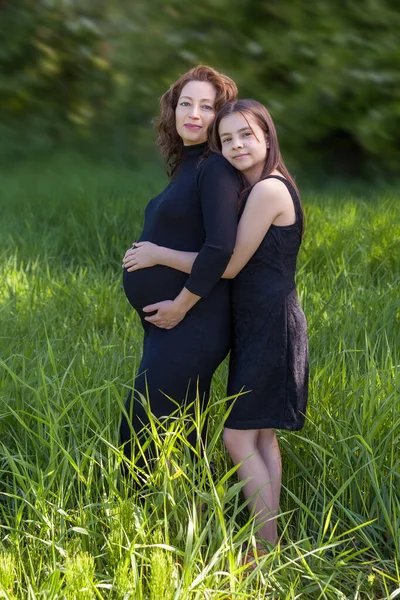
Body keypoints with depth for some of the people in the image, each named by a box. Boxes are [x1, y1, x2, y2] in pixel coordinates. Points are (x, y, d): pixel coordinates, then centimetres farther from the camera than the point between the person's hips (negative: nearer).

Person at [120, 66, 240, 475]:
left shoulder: (215, 168, -14)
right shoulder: (186, 166, 14)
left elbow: (221, 246, -25)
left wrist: (182, 304, -18)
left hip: (190, 325, -10)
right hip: (167, 321, 10)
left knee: (141, 436, -6)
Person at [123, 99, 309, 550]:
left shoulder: (268, 190, -17)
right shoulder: (254, 191, 13)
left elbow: (229, 265, -17)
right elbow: (235, 259, 19)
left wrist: (158, 255, -10)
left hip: (270, 326, -10)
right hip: (257, 326, 10)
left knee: (239, 438, -6)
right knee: (261, 437, 13)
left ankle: (268, 550, 0)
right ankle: (270, 544, 19)